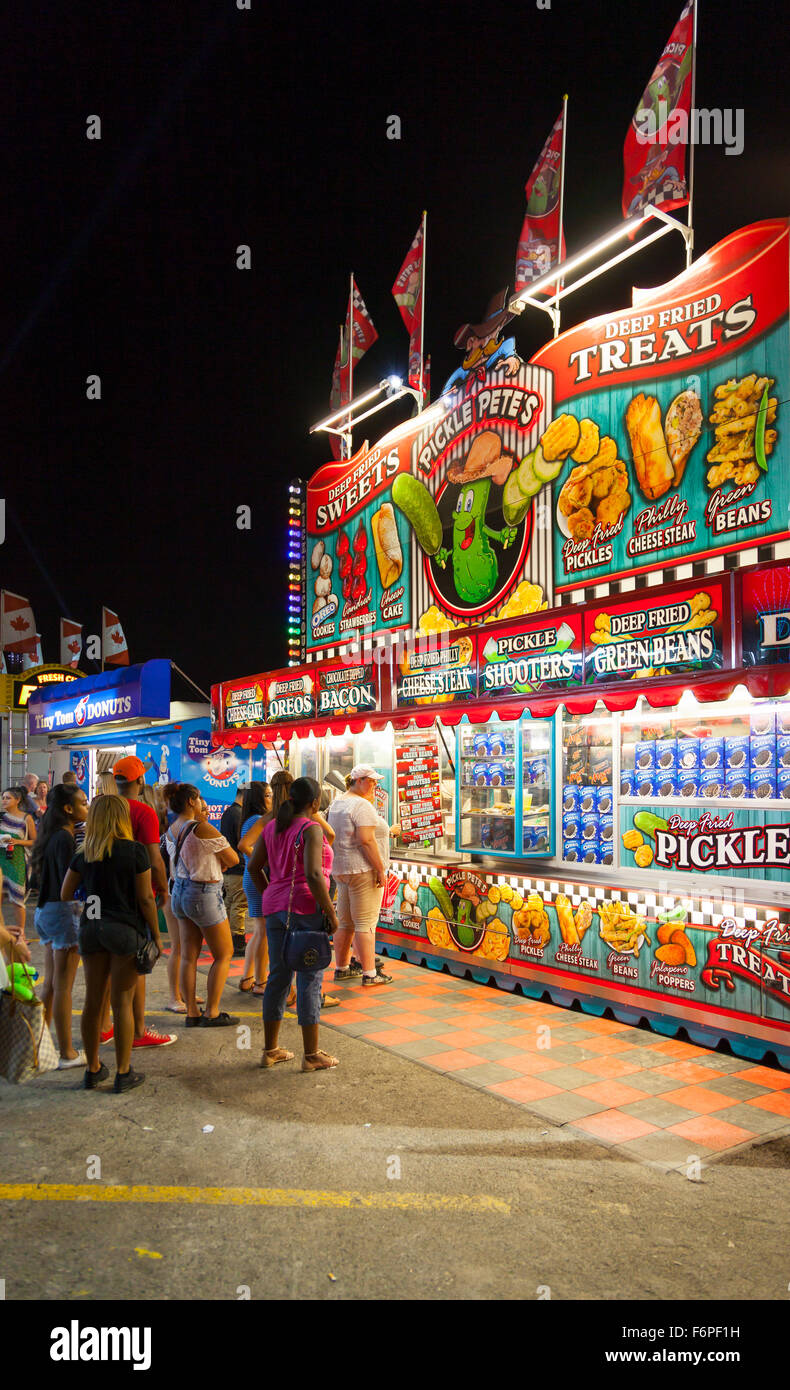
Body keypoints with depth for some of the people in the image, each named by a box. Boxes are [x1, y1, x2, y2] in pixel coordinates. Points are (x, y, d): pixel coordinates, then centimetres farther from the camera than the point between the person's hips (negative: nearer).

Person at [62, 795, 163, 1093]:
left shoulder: (83, 855, 3)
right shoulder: (134, 851, -9)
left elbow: (65, 895, 7)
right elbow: (145, 898, -9)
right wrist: (156, 935, -1)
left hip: (90, 929, 4)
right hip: (125, 929, -4)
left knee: (93, 1001, 12)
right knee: (122, 1002, 3)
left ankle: (93, 1070, 23)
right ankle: (123, 1074, 10)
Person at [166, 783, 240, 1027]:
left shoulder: (171, 830, 3)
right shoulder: (203, 829, -20)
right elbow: (233, 859, -11)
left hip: (180, 892, 8)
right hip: (204, 894, -8)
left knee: (188, 956, 11)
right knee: (224, 955, 5)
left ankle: (191, 1012, 15)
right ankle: (211, 1013, 6)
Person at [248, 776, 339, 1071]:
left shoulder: (272, 827, 10)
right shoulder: (311, 829, -12)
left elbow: (254, 866, 14)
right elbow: (313, 874, -22)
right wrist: (330, 912, -16)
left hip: (275, 907, 8)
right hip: (305, 908, -7)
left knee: (278, 976, 15)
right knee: (309, 979, 0)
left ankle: (270, 1050, 23)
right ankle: (311, 1055, 8)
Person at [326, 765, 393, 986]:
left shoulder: (336, 803, 14)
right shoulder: (362, 806, -14)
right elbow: (366, 840, -22)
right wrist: (381, 869, -19)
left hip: (341, 869, 9)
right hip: (363, 870, -9)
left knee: (345, 923, 15)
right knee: (366, 924, -5)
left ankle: (341, 968, 23)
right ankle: (369, 973, -1)